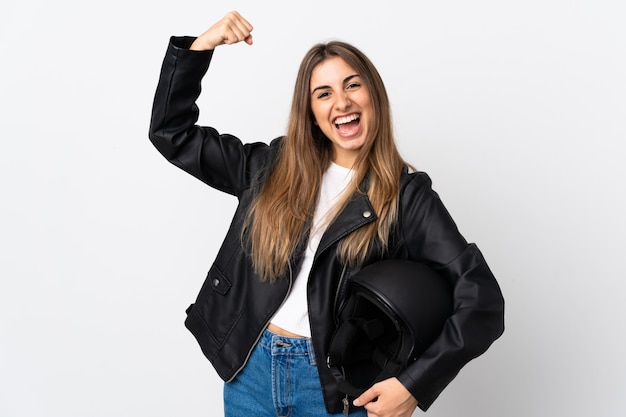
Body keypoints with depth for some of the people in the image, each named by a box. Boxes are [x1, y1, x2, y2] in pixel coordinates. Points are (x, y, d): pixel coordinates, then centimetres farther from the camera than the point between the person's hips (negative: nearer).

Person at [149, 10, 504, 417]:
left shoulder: (405, 194, -8)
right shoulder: (275, 167, 2)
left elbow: (482, 300, -12)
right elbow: (171, 132, 6)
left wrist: (415, 384, -19)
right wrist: (202, 44, -4)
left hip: (334, 384, -3)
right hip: (249, 370, 4)